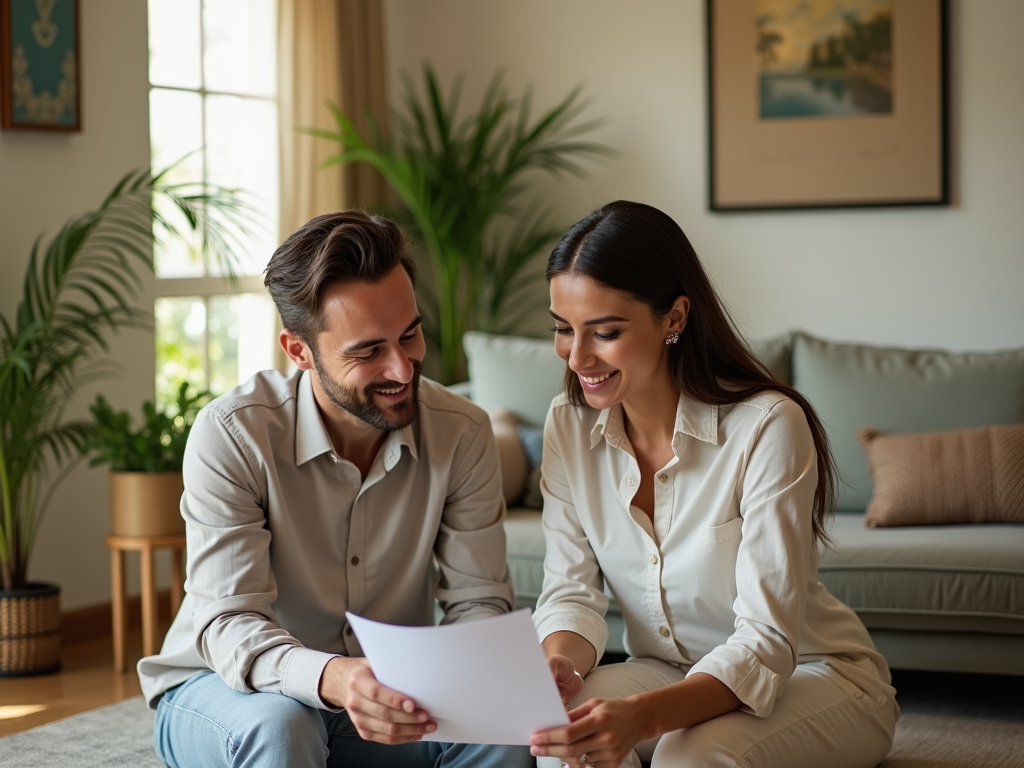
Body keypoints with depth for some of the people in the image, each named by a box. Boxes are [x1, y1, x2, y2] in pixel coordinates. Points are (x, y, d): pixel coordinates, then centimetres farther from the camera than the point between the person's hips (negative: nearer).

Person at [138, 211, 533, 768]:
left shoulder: (462, 434, -11)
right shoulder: (232, 434, -21)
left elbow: (479, 601, -7)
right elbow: (228, 624, -24)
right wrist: (331, 679, -46)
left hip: (387, 696, 3)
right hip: (230, 691, -3)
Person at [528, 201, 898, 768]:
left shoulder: (769, 427, -24)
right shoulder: (568, 425, -6)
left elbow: (765, 641, -27)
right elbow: (571, 591, -5)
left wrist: (644, 715, -45)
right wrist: (560, 662, -30)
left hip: (813, 674, -4)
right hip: (671, 675, 4)